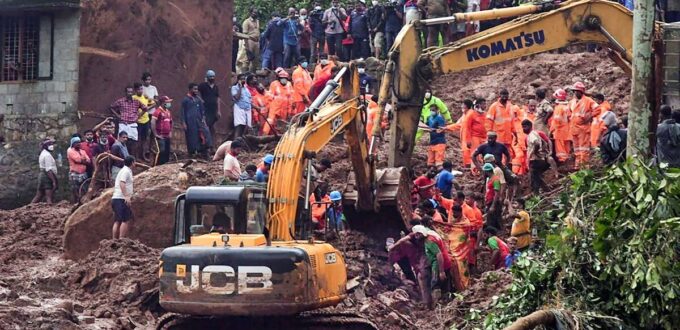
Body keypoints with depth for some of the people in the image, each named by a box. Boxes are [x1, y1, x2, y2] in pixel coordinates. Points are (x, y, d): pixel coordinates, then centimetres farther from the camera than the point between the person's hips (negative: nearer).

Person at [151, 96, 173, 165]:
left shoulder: (168, 112, 14)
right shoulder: (158, 111, -12)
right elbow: (153, 123, -19)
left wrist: (170, 133, 18)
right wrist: (155, 134, -16)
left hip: (167, 136, 8)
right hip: (161, 136, -8)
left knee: (167, 152, 9)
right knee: (161, 151, -14)